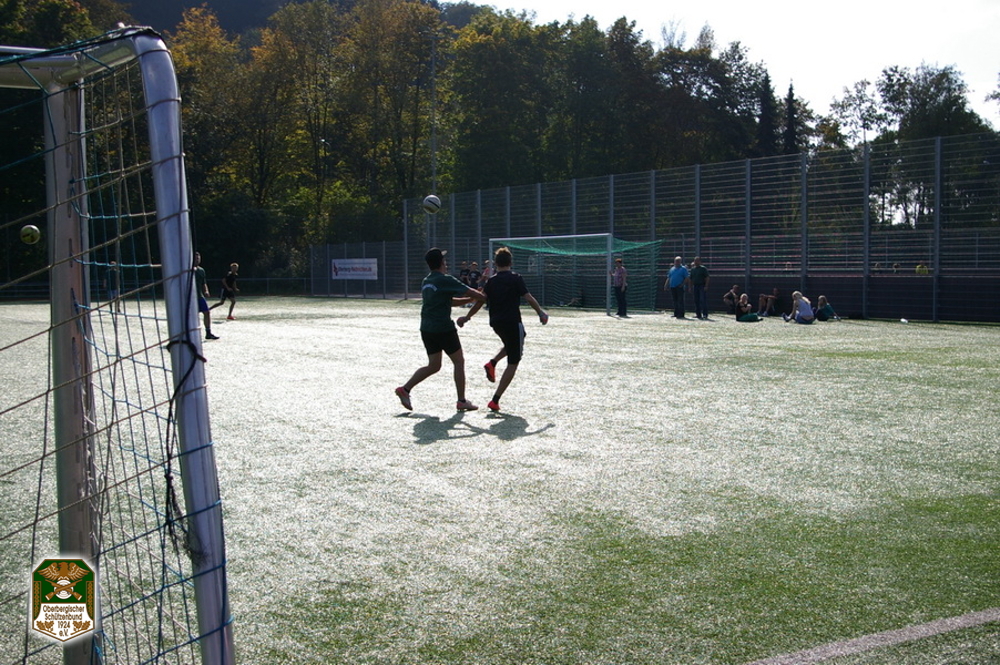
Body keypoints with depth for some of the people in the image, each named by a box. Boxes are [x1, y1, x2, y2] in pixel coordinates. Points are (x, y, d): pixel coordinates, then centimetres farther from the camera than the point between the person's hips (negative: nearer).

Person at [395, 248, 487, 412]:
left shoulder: (426, 282, 14)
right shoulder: (446, 280, -11)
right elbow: (470, 292, -10)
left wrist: (470, 299, 17)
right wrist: (486, 298, 7)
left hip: (426, 329, 8)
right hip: (443, 328, -7)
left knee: (433, 365, 15)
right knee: (459, 362, 5)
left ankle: (405, 389, 7)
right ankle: (462, 401, 8)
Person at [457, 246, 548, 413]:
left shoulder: (491, 281, 7)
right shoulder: (515, 278, -6)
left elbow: (479, 302, 12)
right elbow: (529, 298, -9)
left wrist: (466, 318, 24)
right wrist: (541, 313, 5)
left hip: (496, 323, 6)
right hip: (512, 322, -6)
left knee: (511, 345, 36)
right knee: (513, 363, 1)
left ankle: (492, 363, 9)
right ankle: (495, 401, -5)